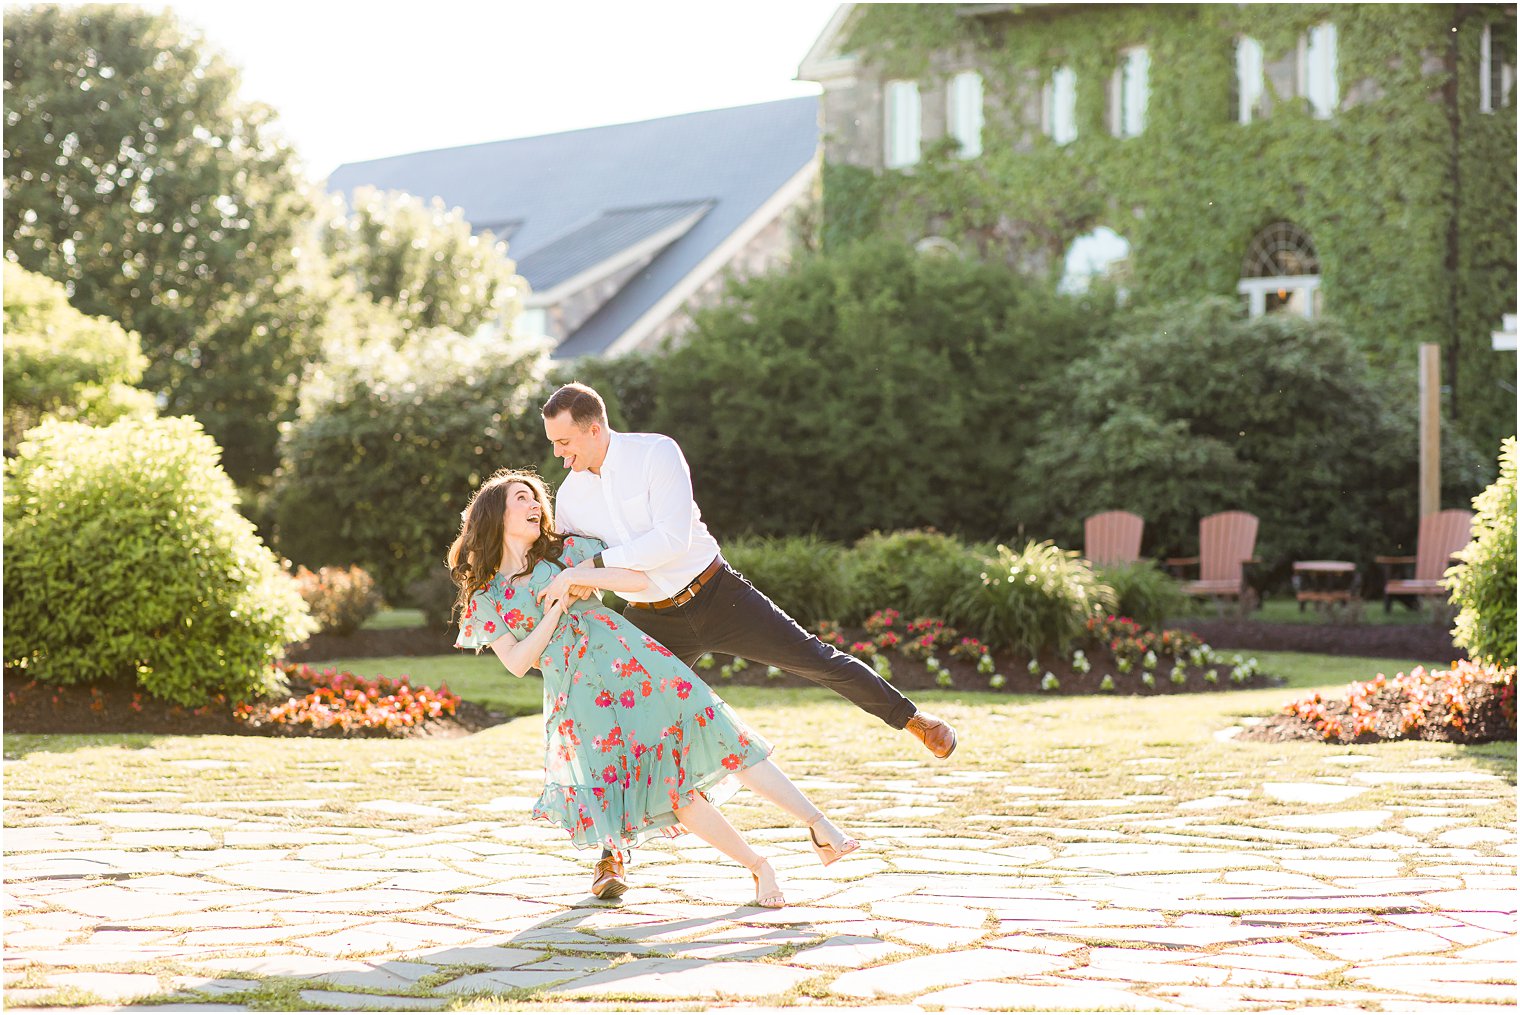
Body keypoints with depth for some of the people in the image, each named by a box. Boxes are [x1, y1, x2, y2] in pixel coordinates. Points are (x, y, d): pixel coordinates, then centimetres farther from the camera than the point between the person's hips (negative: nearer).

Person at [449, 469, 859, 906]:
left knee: (713, 734, -15)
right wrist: (555, 609, -5)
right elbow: (517, 662, 1)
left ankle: (819, 826, -17)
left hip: (626, 659, 1)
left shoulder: (567, 551, 14)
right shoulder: (484, 599, 13)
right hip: (579, 697, 0)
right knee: (671, 790, -11)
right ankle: (758, 866, -1)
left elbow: (642, 579, 5)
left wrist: (579, 576, -5)